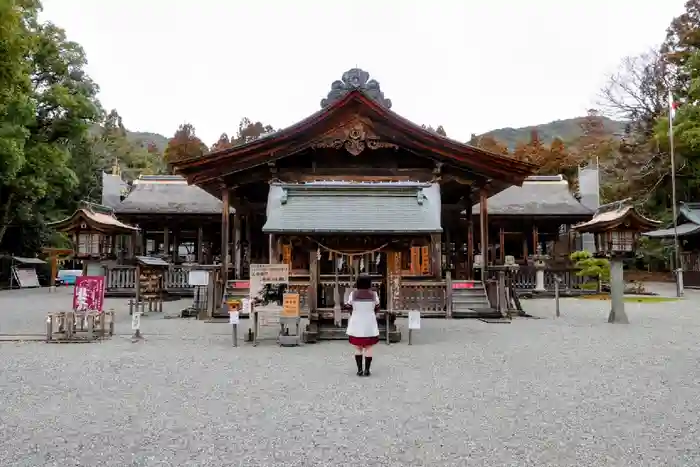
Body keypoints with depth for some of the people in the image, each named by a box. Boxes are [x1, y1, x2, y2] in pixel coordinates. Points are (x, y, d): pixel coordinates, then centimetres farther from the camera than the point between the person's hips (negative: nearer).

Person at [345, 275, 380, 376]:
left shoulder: (353, 294, -8)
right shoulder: (373, 294, -6)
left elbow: (348, 307, 2)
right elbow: (377, 308, 4)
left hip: (356, 324, 0)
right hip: (370, 325, 0)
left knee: (358, 348, 10)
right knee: (368, 348, 7)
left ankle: (359, 370, 7)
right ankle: (367, 370, 5)